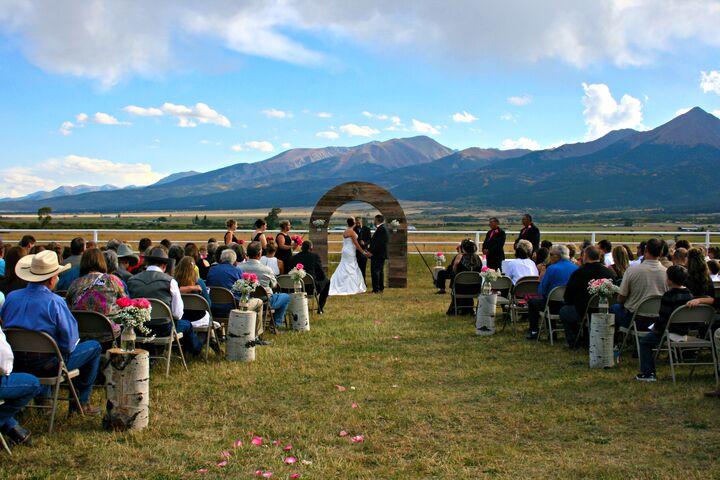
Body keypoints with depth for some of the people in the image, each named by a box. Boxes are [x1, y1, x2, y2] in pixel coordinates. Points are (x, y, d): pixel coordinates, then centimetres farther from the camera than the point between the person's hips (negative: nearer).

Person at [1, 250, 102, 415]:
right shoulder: (55, 302, -18)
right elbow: (69, 342, -16)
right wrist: (67, 348, 7)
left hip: (16, 363, 7)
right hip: (47, 364, -7)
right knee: (94, 347, 11)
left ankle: (42, 395, 37)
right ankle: (81, 402, 16)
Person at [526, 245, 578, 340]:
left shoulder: (552, 268, -16)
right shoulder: (576, 268, 2)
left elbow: (541, 291, -13)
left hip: (555, 306, -6)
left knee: (532, 301, 19)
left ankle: (534, 332, 22)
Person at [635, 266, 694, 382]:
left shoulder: (668, 296, -20)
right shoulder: (689, 295, 5)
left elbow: (663, 318, -18)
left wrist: (655, 327, 1)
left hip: (671, 332, -8)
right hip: (684, 331, 8)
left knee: (644, 341, 9)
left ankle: (648, 373, 5)